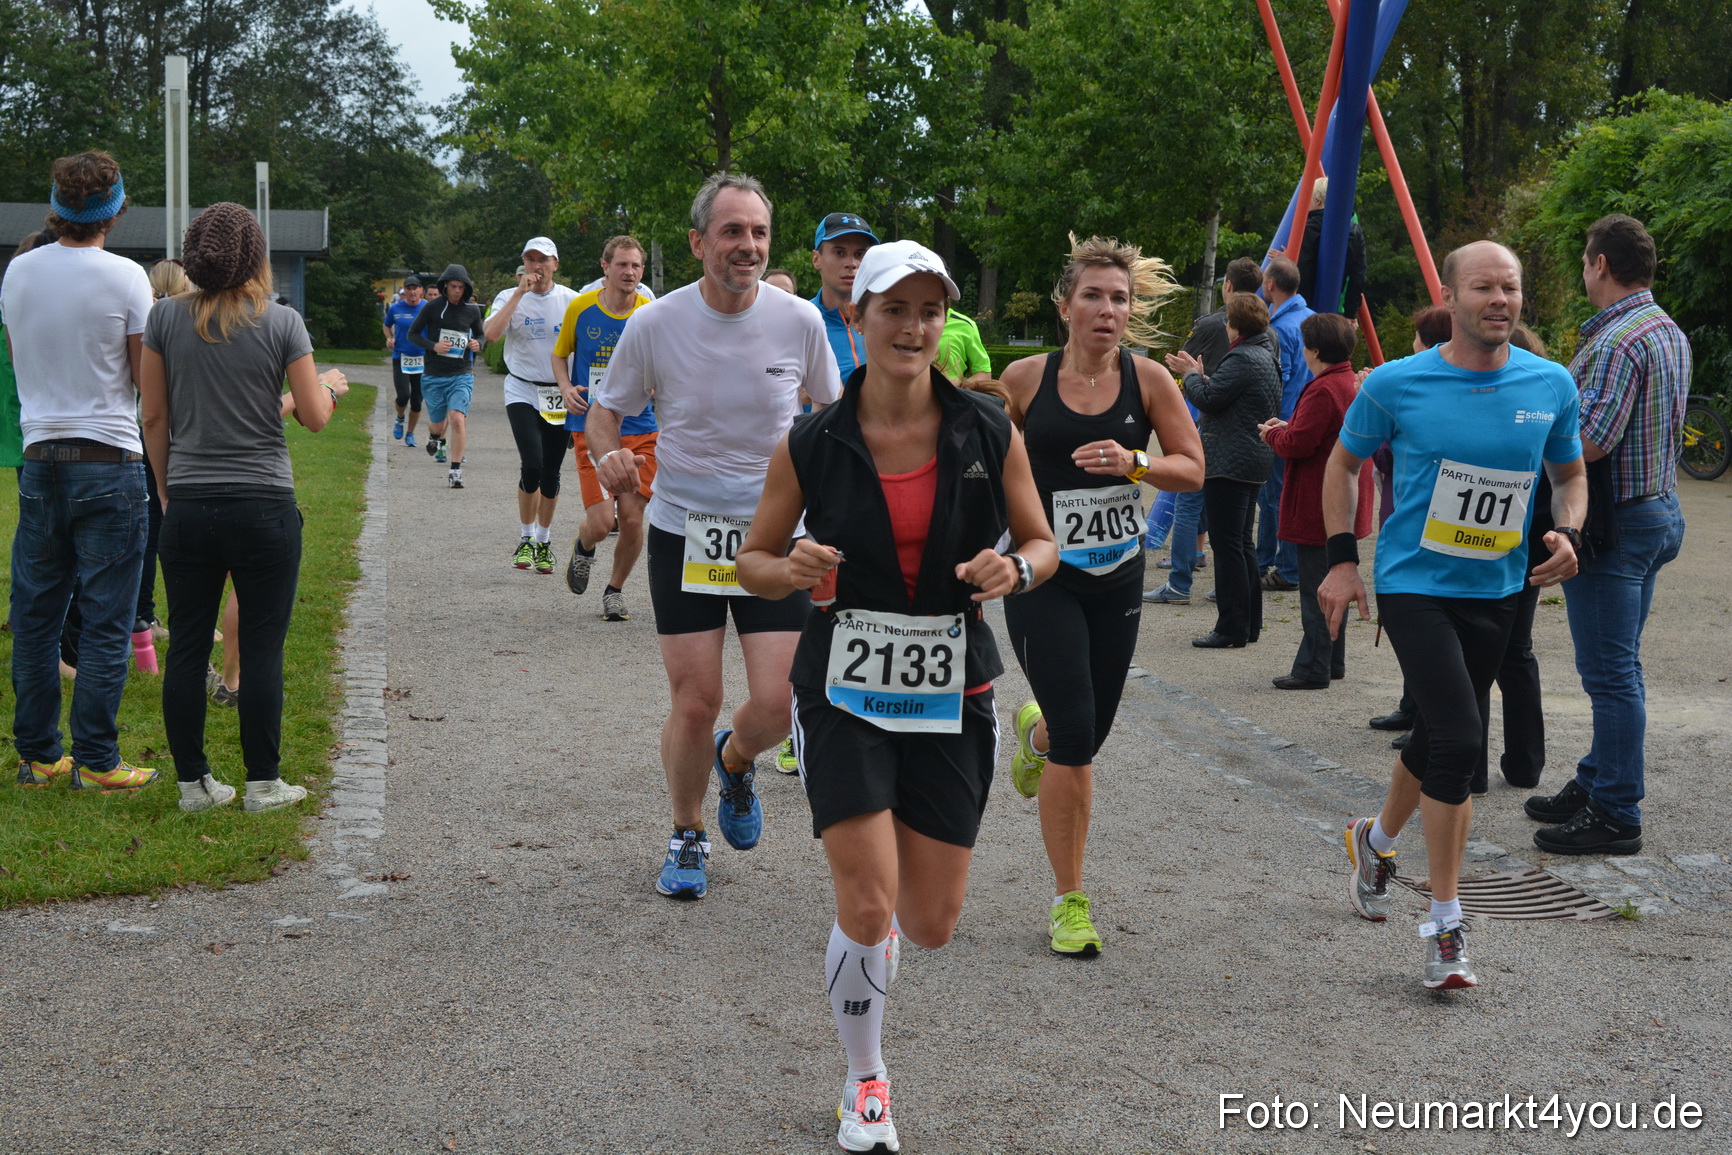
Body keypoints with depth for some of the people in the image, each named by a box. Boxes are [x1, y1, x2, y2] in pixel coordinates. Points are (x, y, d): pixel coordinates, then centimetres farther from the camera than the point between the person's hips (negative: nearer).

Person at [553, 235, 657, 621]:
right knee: (601, 522, -11)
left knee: (632, 518, -2)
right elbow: (560, 354, 14)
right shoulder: (580, 308, -2)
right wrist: (566, 388, -4)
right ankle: (583, 548, 28)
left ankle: (615, 589, 24)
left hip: (640, 430, 1)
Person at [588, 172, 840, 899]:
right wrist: (607, 457, -17)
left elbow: (833, 412, 11)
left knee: (777, 707, -6)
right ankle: (686, 836, 25)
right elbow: (605, 411, 5)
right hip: (682, 532, -1)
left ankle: (735, 763, 32)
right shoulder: (655, 325, -8)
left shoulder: (800, 322, -5)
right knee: (694, 704, -1)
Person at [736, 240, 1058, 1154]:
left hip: (952, 700, 2)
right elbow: (754, 559, 4)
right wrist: (794, 571, -19)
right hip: (844, 698, -2)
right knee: (867, 910, -9)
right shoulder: (810, 446, -6)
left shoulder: (989, 434, -3)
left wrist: (1014, 571, -16)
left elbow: (1041, 542, 7)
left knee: (931, 927, 5)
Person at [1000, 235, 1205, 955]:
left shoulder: (1148, 379, -3)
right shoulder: (1025, 379, -6)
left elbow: (1193, 469, -1)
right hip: (1043, 577, -3)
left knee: (1089, 732, 12)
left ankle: (1034, 733, 53)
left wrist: (1134, 462, -19)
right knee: (1076, 735, -10)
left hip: (1118, 577, 3)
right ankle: (1068, 902, 3)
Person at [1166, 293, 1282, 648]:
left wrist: (1192, 375, 0)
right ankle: (1249, 622, 21)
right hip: (1254, 462, 11)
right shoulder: (1265, 355, 15)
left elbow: (1208, 399, -18)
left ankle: (1232, 629, -5)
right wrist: (1199, 374, 20)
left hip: (1229, 462, -11)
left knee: (1228, 545, -7)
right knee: (1243, 542, 16)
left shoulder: (1242, 359, -17)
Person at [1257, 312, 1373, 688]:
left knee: (1315, 589, -4)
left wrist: (1272, 434, -3)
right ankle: (1333, 662, 25)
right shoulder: (1355, 385, 12)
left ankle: (1313, 669, -1)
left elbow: (1298, 444, -23)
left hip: (1318, 509, -10)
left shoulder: (1323, 390, -20)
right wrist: (1287, 428, 13)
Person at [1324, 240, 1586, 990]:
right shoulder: (1396, 384, -9)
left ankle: (1376, 842, 47)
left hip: (1494, 591, 4)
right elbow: (1344, 462, 7)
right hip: (1414, 583, -4)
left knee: (1442, 740, 16)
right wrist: (1341, 558, -1)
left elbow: (1570, 475, 14)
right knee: (1459, 738, -18)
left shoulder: (1550, 387, -1)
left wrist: (1566, 534, -7)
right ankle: (1445, 922, -6)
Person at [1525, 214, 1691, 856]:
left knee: (1611, 671, -5)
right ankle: (1598, 782, 28)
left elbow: (1590, 441, -28)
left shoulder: (1617, 340, -20)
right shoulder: (1671, 332, 12)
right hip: (1659, 509, 10)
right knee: (1618, 665, 18)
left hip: (1615, 524, -10)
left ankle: (1616, 815, 0)